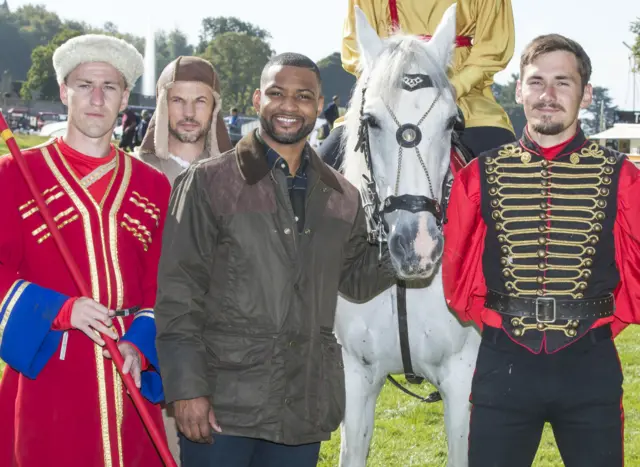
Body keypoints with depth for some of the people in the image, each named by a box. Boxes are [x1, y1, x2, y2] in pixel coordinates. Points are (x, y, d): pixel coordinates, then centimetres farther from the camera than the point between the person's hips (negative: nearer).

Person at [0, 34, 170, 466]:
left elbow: (163, 286, 9)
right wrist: (60, 310, -17)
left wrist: (139, 346, -8)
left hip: (130, 378, 3)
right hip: (46, 375, -2)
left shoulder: (154, 186, 10)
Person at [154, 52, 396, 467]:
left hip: (304, 409, 4)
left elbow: (357, 280, 17)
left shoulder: (343, 196, 10)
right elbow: (179, 292, -7)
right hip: (222, 405, -4)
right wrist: (187, 388, -14)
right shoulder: (210, 182, -4)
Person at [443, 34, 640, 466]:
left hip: (591, 366, 0)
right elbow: (458, 269, 8)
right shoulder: (479, 175, 1)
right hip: (505, 364, 0)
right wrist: (498, 322, 4)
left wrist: (600, 323, 2)